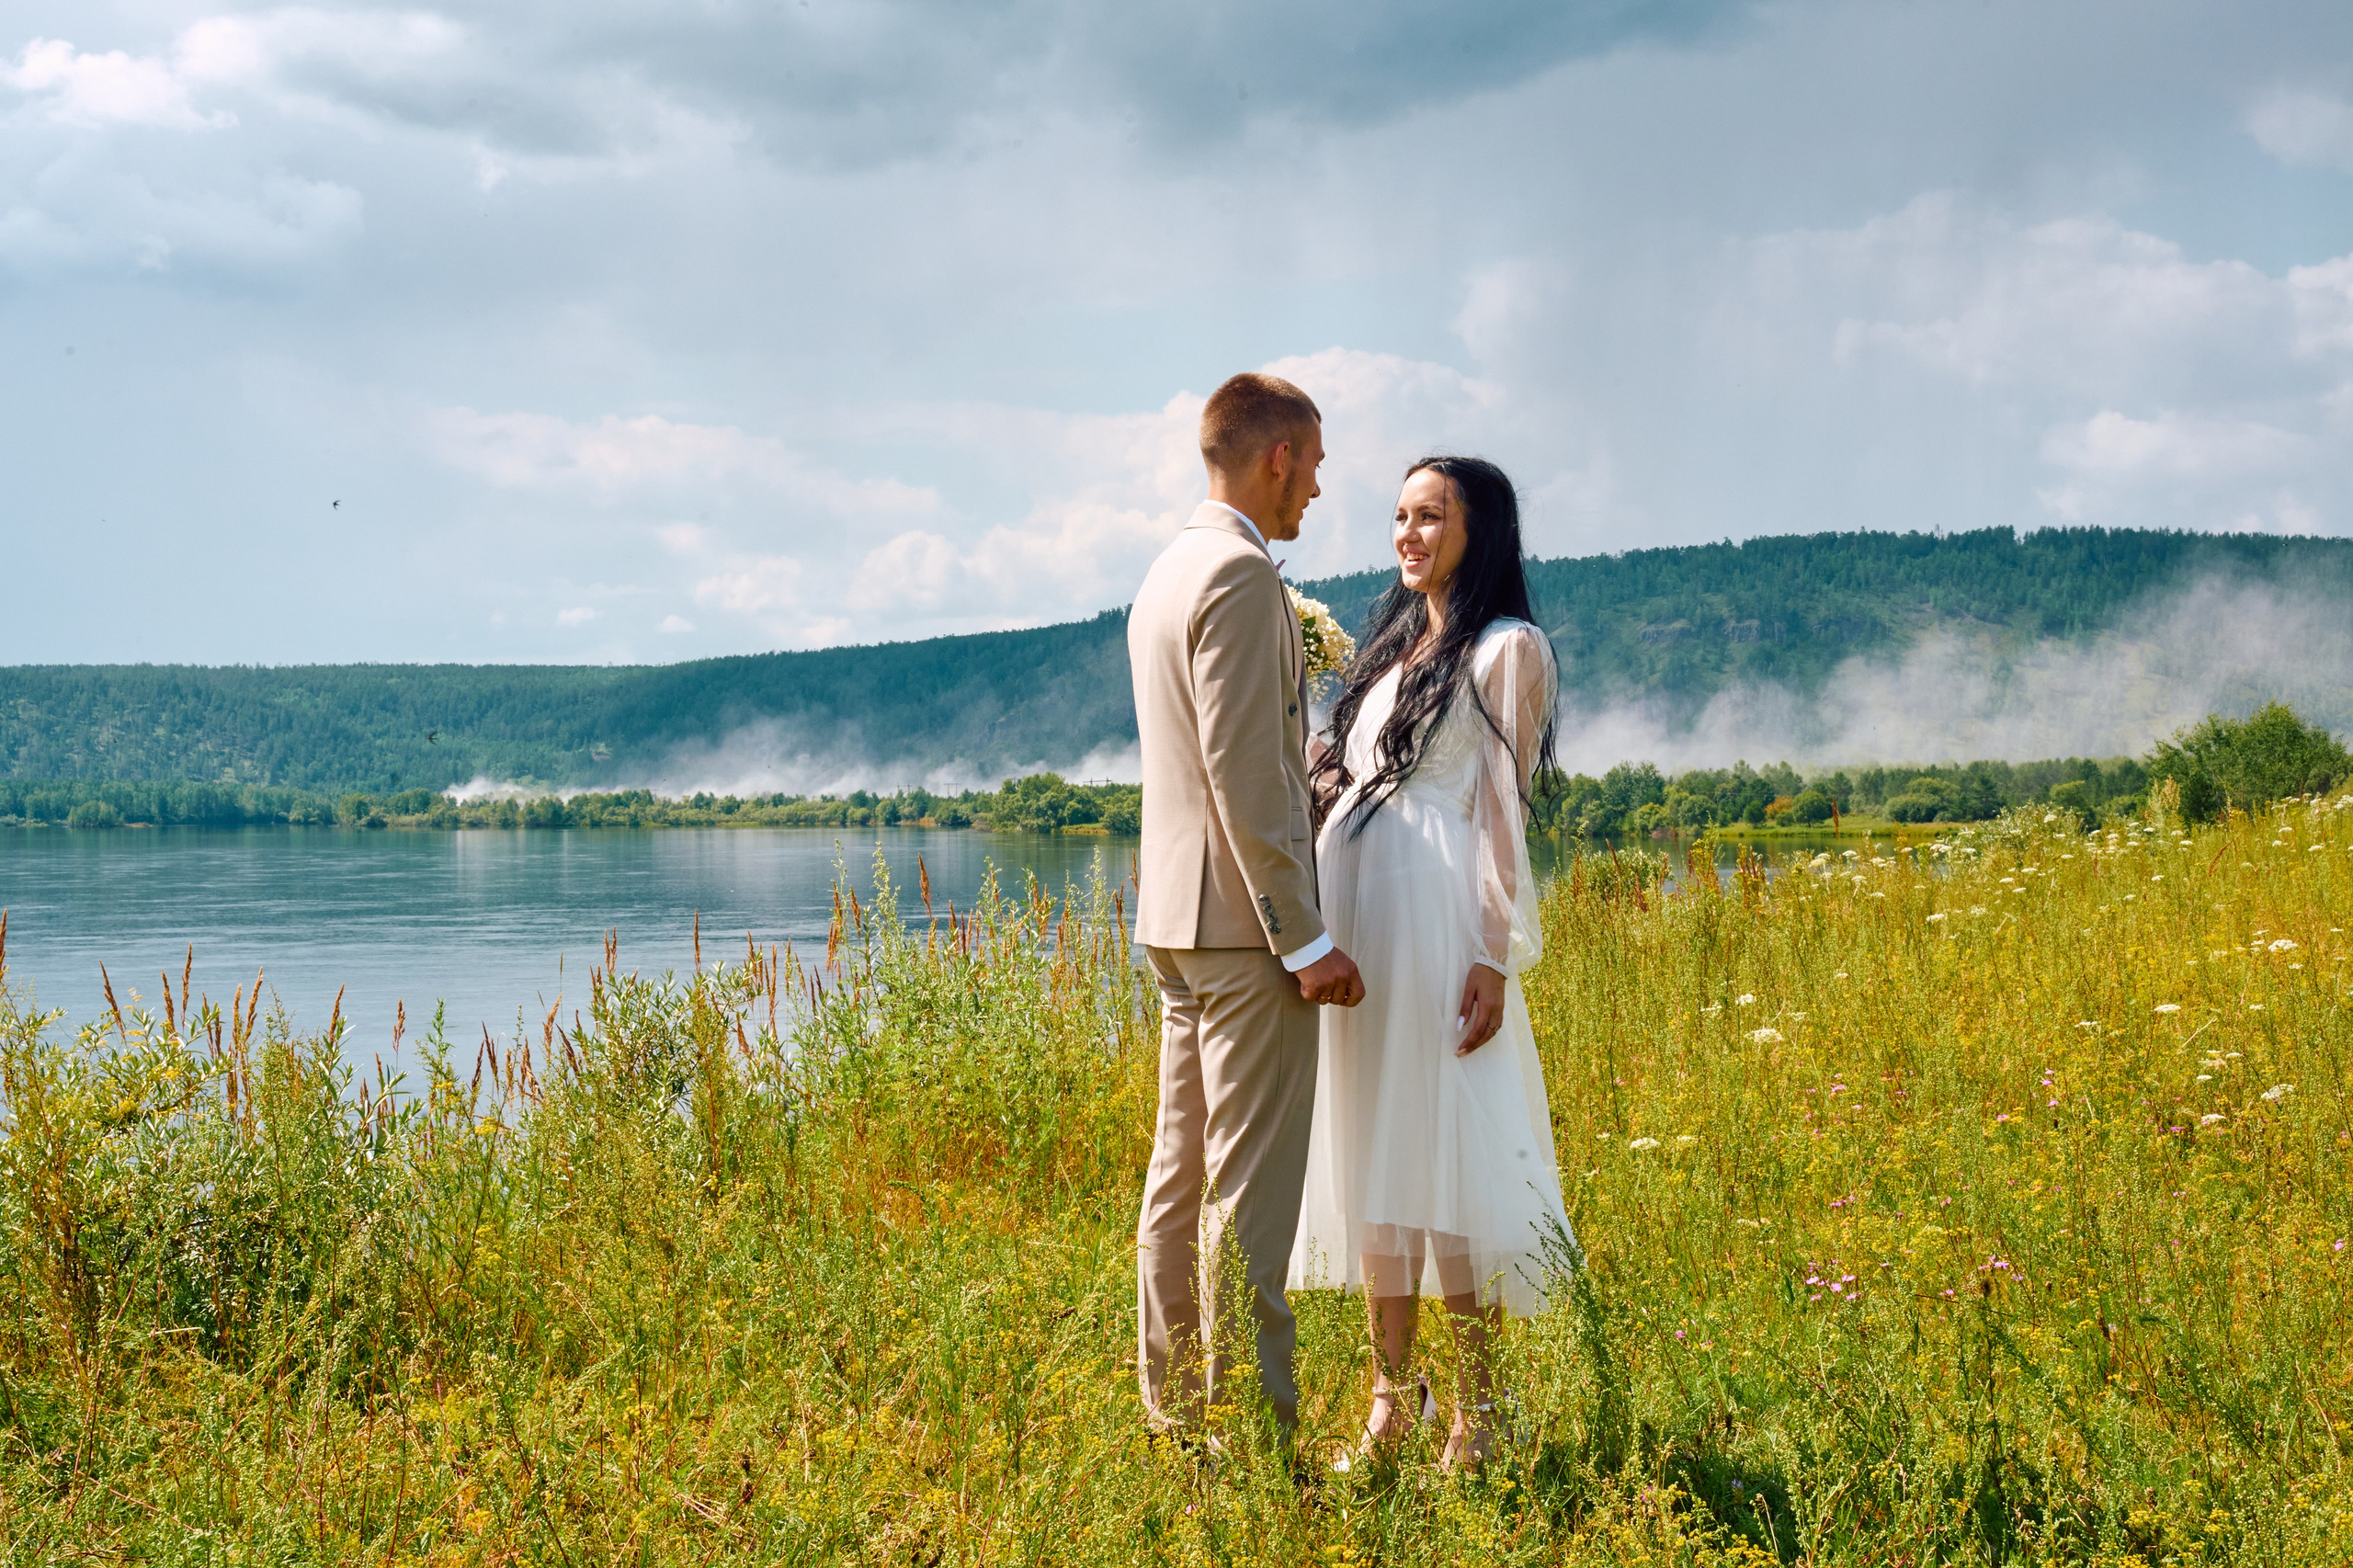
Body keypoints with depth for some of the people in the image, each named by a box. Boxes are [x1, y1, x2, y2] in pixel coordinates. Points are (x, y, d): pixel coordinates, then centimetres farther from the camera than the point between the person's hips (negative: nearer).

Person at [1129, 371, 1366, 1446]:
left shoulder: (1168, 573, 17)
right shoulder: (1241, 574, -14)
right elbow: (1244, 773, -20)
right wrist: (1305, 939, -18)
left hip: (1177, 916, 10)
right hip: (1244, 920, -10)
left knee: (1183, 1174, 13)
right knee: (1251, 1187, -7)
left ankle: (1174, 1416, 20)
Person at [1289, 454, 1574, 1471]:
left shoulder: (1508, 650, -2)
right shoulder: (1393, 644, 19)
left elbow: (1503, 809, -8)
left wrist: (1496, 959, -13)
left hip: (1438, 920, -7)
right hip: (1354, 913, 7)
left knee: (1446, 1153, -6)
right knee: (1370, 1151, 10)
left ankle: (1476, 1414, 2)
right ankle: (1392, 1392, 19)